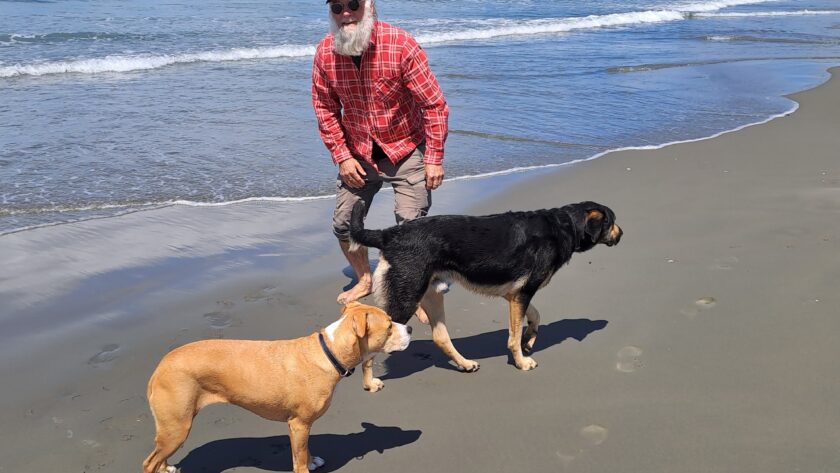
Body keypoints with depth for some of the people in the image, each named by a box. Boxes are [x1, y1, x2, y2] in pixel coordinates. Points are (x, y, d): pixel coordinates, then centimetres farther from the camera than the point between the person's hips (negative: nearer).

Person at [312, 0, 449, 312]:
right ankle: (364, 280, 33)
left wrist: (435, 158, -17)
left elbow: (434, 104, -17)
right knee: (344, 224, 7)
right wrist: (341, 156, -5)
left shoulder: (401, 45, -22)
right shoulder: (325, 52, -11)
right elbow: (325, 108, 1)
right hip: (358, 154, 4)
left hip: (406, 149, -4)